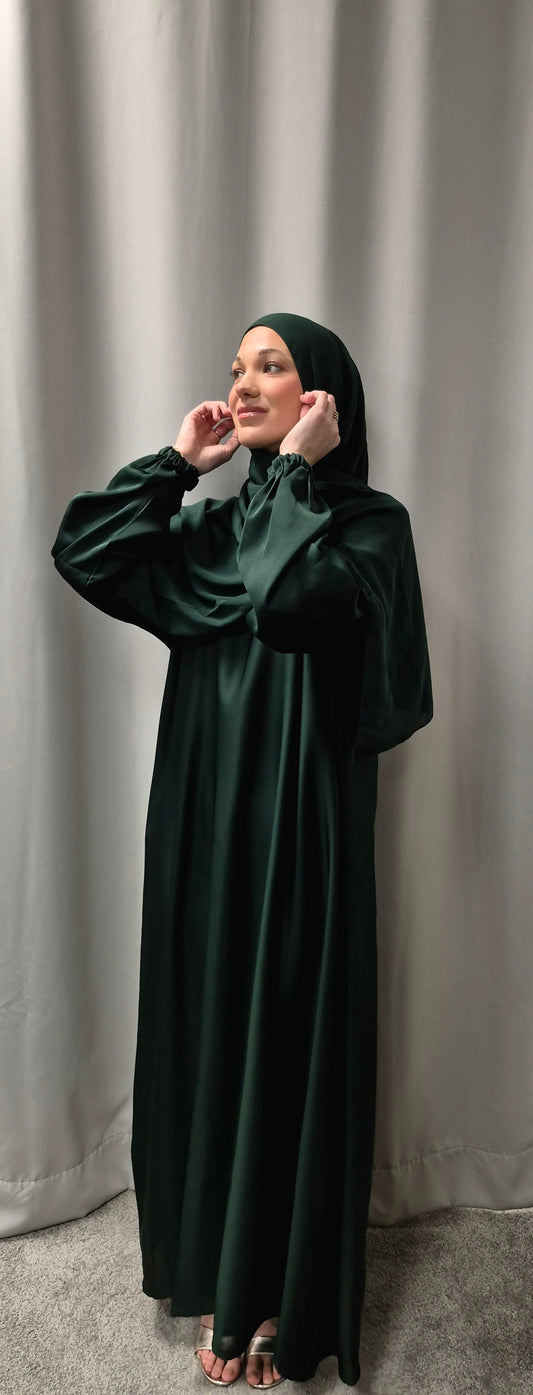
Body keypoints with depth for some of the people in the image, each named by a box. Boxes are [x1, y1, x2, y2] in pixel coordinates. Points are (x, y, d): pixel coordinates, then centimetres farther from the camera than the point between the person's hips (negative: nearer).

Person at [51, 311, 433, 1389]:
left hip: (299, 828, -5)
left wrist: (296, 469, -13)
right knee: (203, 1036, 15)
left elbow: (289, 599, -25)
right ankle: (220, 1279, 39)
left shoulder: (370, 522, -4)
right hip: (202, 821, 6)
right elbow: (83, 553, -1)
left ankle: (282, 1305, 31)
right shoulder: (216, 526, 12)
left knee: (287, 1048, 6)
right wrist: (179, 460, 1)